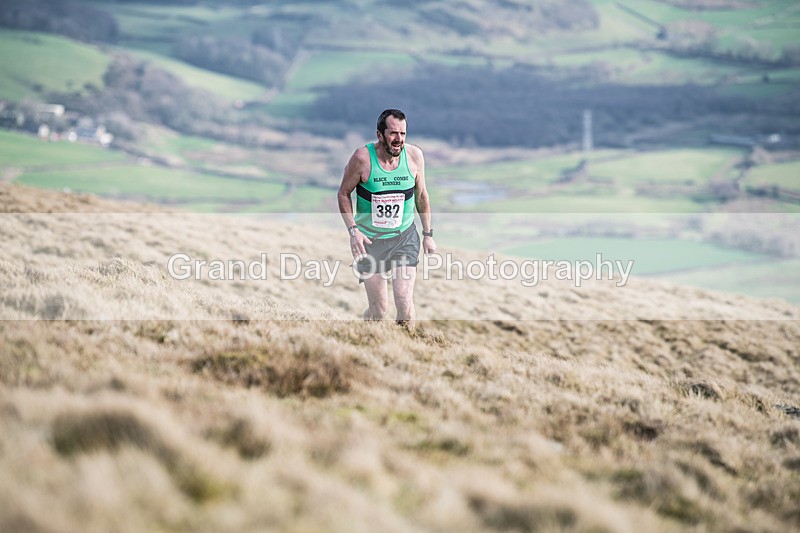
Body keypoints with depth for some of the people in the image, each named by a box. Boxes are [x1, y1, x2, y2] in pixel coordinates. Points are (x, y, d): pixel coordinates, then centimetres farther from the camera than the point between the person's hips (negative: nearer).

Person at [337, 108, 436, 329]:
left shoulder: (414, 155, -6)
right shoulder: (363, 158, -15)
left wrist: (428, 234, 10)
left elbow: (421, 195, 9)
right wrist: (353, 230, -13)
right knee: (379, 309, 0)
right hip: (369, 240, -2)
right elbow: (344, 193, -2)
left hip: (404, 238, 2)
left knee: (404, 300, -13)